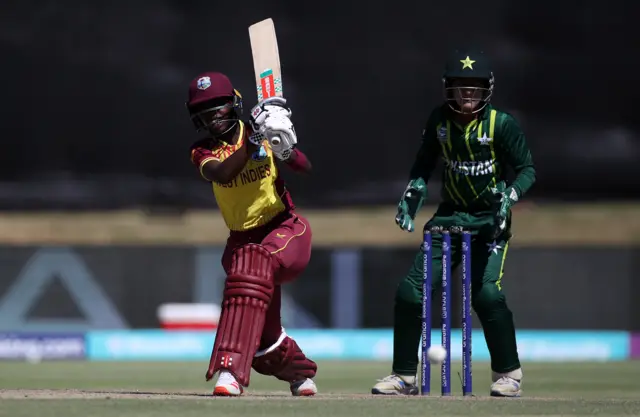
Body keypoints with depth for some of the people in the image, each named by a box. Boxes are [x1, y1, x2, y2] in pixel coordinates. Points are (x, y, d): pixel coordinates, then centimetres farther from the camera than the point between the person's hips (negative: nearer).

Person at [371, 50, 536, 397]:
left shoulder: (501, 123, -12)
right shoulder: (439, 120, -1)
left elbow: (527, 170, -8)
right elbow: (425, 161, 14)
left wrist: (509, 195, -26)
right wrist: (412, 193, -2)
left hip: (490, 220, -4)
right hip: (450, 216, 4)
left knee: (487, 293, -22)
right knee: (410, 291, -4)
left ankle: (508, 373, 0)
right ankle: (403, 377, 10)